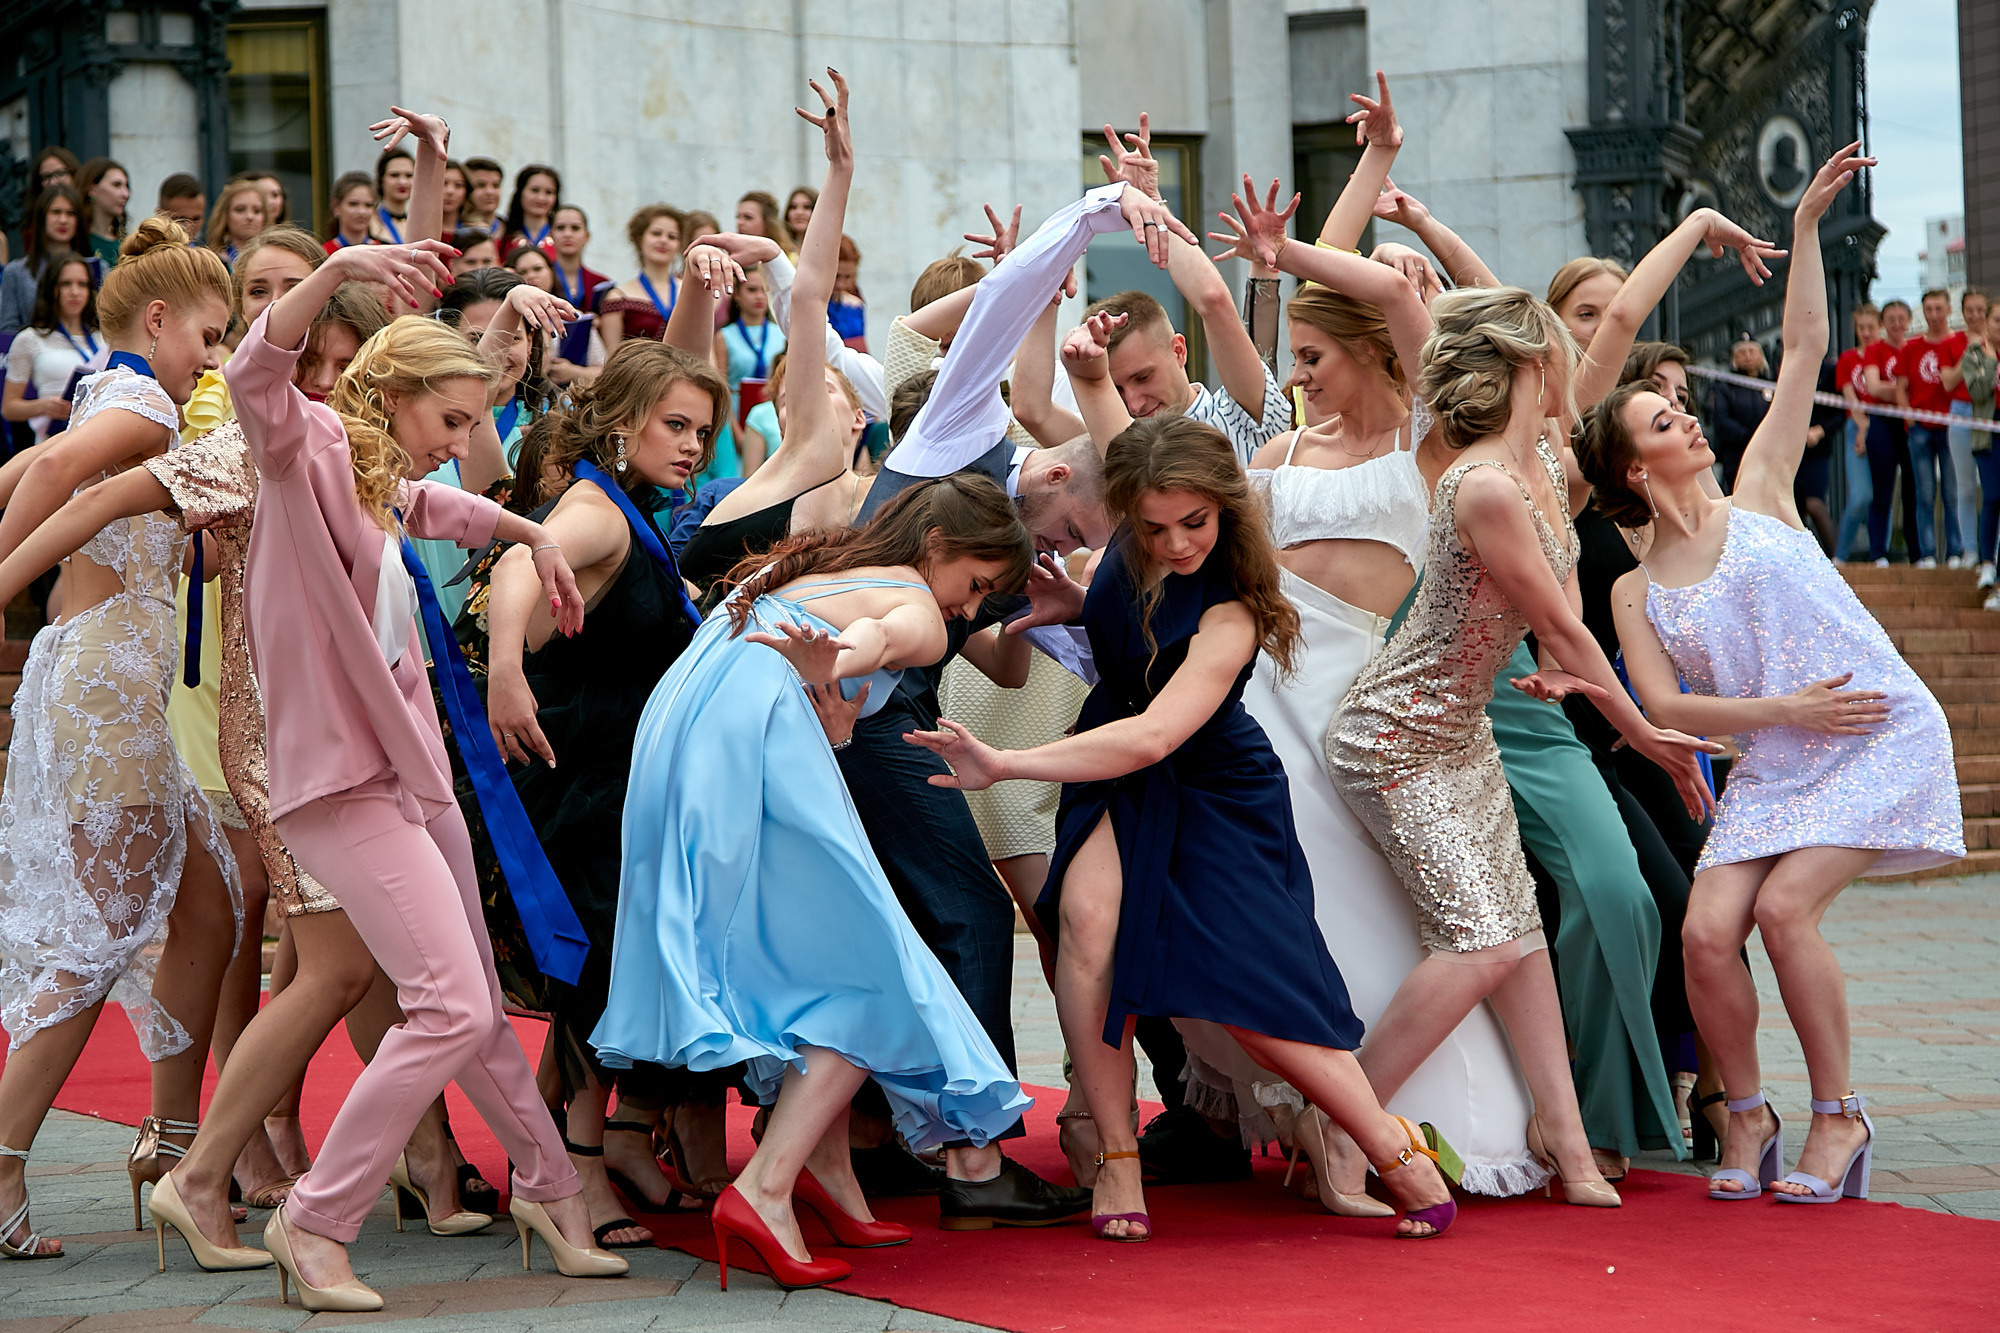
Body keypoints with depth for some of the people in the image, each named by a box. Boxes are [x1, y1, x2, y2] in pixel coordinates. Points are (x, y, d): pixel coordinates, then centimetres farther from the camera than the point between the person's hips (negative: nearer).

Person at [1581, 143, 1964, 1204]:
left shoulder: (1757, 496, 6)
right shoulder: (1635, 593, 7)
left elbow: (1803, 349, 4)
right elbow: (1664, 706, -4)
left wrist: (1806, 224, -1)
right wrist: (1784, 710, -14)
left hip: (1887, 735, -2)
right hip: (1772, 764, 2)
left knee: (1785, 906, -20)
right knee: (1707, 932, -16)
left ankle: (1839, 1117, -3)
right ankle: (1747, 1117, 7)